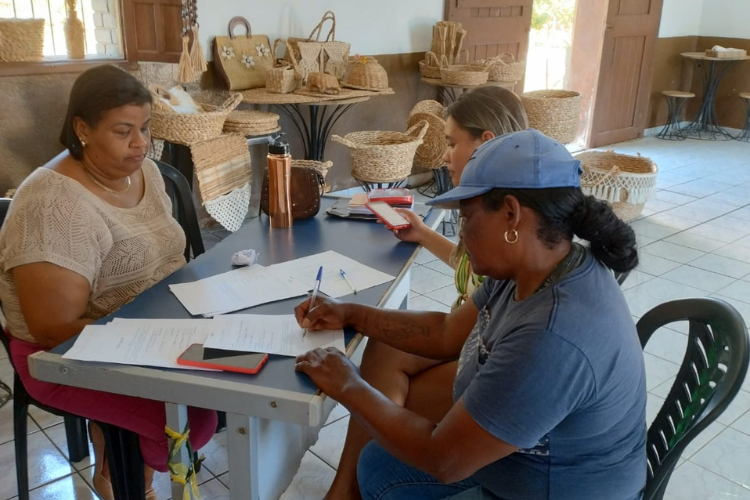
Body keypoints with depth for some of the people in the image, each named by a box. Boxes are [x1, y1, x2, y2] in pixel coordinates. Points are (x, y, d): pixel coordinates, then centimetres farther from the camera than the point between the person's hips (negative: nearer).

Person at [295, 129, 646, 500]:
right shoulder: (532, 269, -9)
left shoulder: (553, 339, -37)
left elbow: (443, 459, -29)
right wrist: (351, 314, 3)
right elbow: (448, 333, 5)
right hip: (510, 452, 8)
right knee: (378, 466, 14)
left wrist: (348, 388, -17)